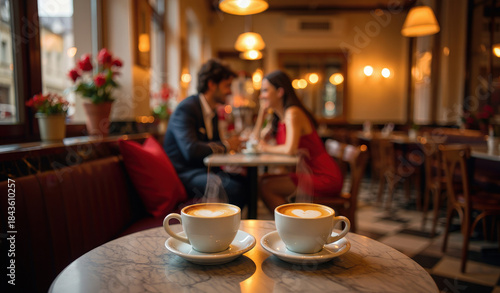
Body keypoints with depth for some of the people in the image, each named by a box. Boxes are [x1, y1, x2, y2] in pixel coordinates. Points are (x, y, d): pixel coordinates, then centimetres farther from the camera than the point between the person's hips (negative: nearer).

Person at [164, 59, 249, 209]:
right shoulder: (186, 108, -15)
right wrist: (225, 145, -14)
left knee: (244, 181, -12)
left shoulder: (212, 112, 15)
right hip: (182, 174, -9)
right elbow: (190, 150, -27)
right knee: (234, 188, -28)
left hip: (203, 169, 9)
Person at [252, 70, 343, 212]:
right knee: (264, 180, 3)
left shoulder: (293, 113, -15)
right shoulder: (278, 118, 13)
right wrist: (262, 111, 6)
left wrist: (267, 148, -9)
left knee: (266, 187, -16)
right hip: (309, 173, 9)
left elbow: (290, 149, -28)